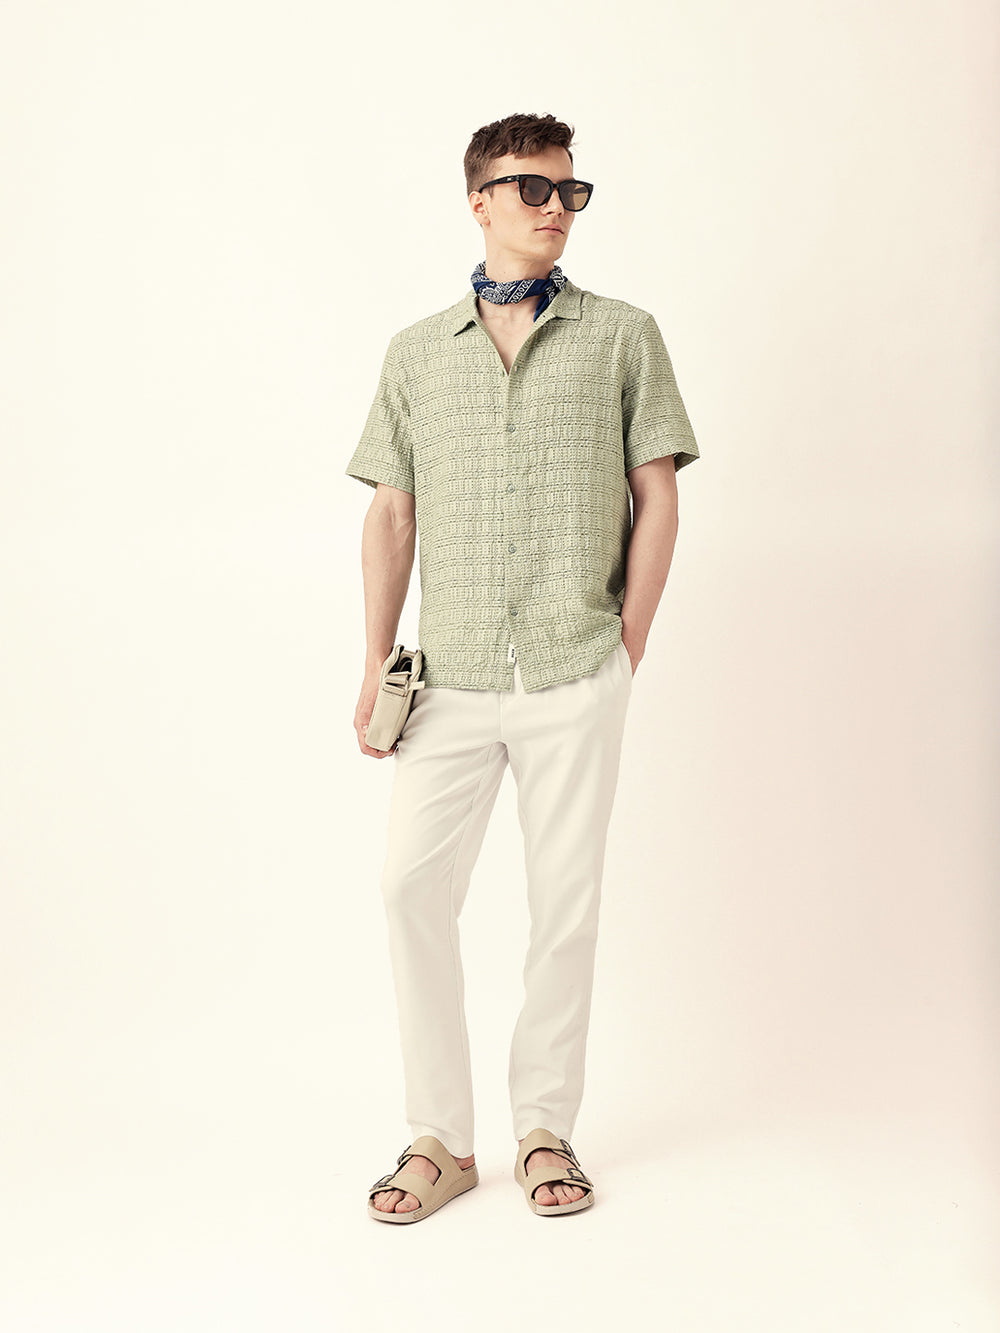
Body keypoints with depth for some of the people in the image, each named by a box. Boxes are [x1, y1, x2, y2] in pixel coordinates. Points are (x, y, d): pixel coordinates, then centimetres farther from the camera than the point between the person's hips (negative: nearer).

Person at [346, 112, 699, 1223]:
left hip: (576, 680, -1)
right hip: (452, 679, 2)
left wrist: (627, 646, -1)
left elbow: (657, 497, 5)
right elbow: (390, 515, 10)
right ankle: (439, 1139, 11)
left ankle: (545, 1129, 19)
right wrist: (376, 668, 3)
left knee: (565, 902, 4)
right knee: (412, 887, -3)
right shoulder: (415, 352, 12)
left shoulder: (622, 335, 7)